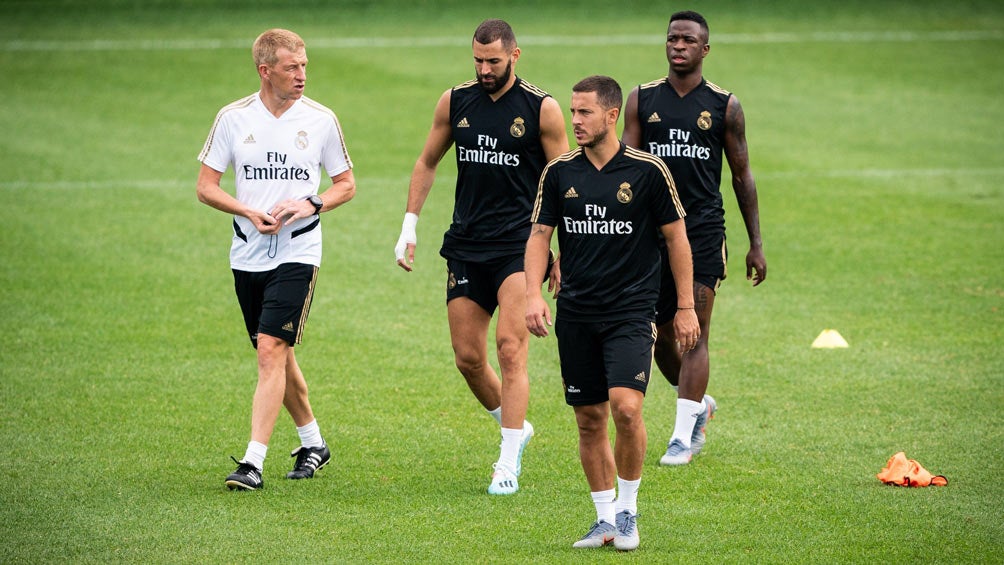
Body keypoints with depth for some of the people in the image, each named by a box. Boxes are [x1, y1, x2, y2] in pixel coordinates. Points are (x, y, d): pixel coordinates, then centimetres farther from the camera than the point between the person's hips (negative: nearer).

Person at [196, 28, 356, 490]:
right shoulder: (233, 118, 0)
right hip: (247, 256, 3)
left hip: (297, 256, -3)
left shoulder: (321, 120, -1)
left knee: (271, 350, -15)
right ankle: (312, 442, 33)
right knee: (278, 356, 13)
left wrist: (311, 205, -12)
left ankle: (253, 462, -18)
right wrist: (250, 213, -13)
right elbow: (206, 186, 3)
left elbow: (346, 185, 8)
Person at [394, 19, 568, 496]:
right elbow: (427, 163, 18)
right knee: (468, 357, 4)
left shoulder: (542, 109, -5)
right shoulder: (455, 102, 6)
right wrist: (409, 227, 12)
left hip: (519, 246, -5)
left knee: (510, 348, -16)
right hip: (466, 246, 5)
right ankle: (515, 429, 29)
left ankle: (509, 465, -14)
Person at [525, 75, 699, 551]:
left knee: (626, 407, -19)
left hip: (631, 311, -4)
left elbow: (676, 237, 2)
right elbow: (539, 235, 8)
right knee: (589, 419, 6)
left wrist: (686, 307, 1)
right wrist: (533, 294, -7)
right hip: (575, 313, 4)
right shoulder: (559, 173, 4)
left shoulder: (648, 171, -5)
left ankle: (628, 511, -2)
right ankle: (605, 518, 18)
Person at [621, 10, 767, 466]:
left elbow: (742, 175, 8)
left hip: (703, 231, -3)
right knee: (658, 333, 8)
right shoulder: (642, 100, 5)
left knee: (693, 335, -8)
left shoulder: (725, 106, 2)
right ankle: (699, 404, 33)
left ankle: (683, 436, -5)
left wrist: (756, 244, 8)